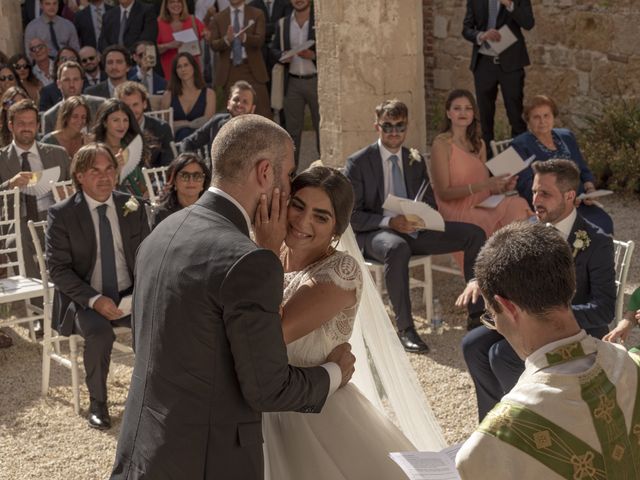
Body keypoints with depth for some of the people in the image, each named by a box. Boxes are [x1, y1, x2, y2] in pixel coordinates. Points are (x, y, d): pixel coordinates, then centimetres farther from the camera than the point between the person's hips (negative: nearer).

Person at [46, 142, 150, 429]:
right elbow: (58, 269, -9)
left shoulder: (132, 208, 4)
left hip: (129, 296, 3)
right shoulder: (61, 214, -6)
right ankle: (97, 402, -10)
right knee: (100, 333, -34)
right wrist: (94, 300, -21)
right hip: (83, 300, -3)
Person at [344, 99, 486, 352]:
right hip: (373, 234, -6)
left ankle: (477, 312, -3)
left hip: (413, 228, 6)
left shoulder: (416, 160, 13)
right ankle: (405, 329, -32)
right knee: (397, 248, -42)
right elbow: (352, 216, -8)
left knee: (474, 233, -8)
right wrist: (390, 222, -23)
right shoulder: (358, 163, -3)